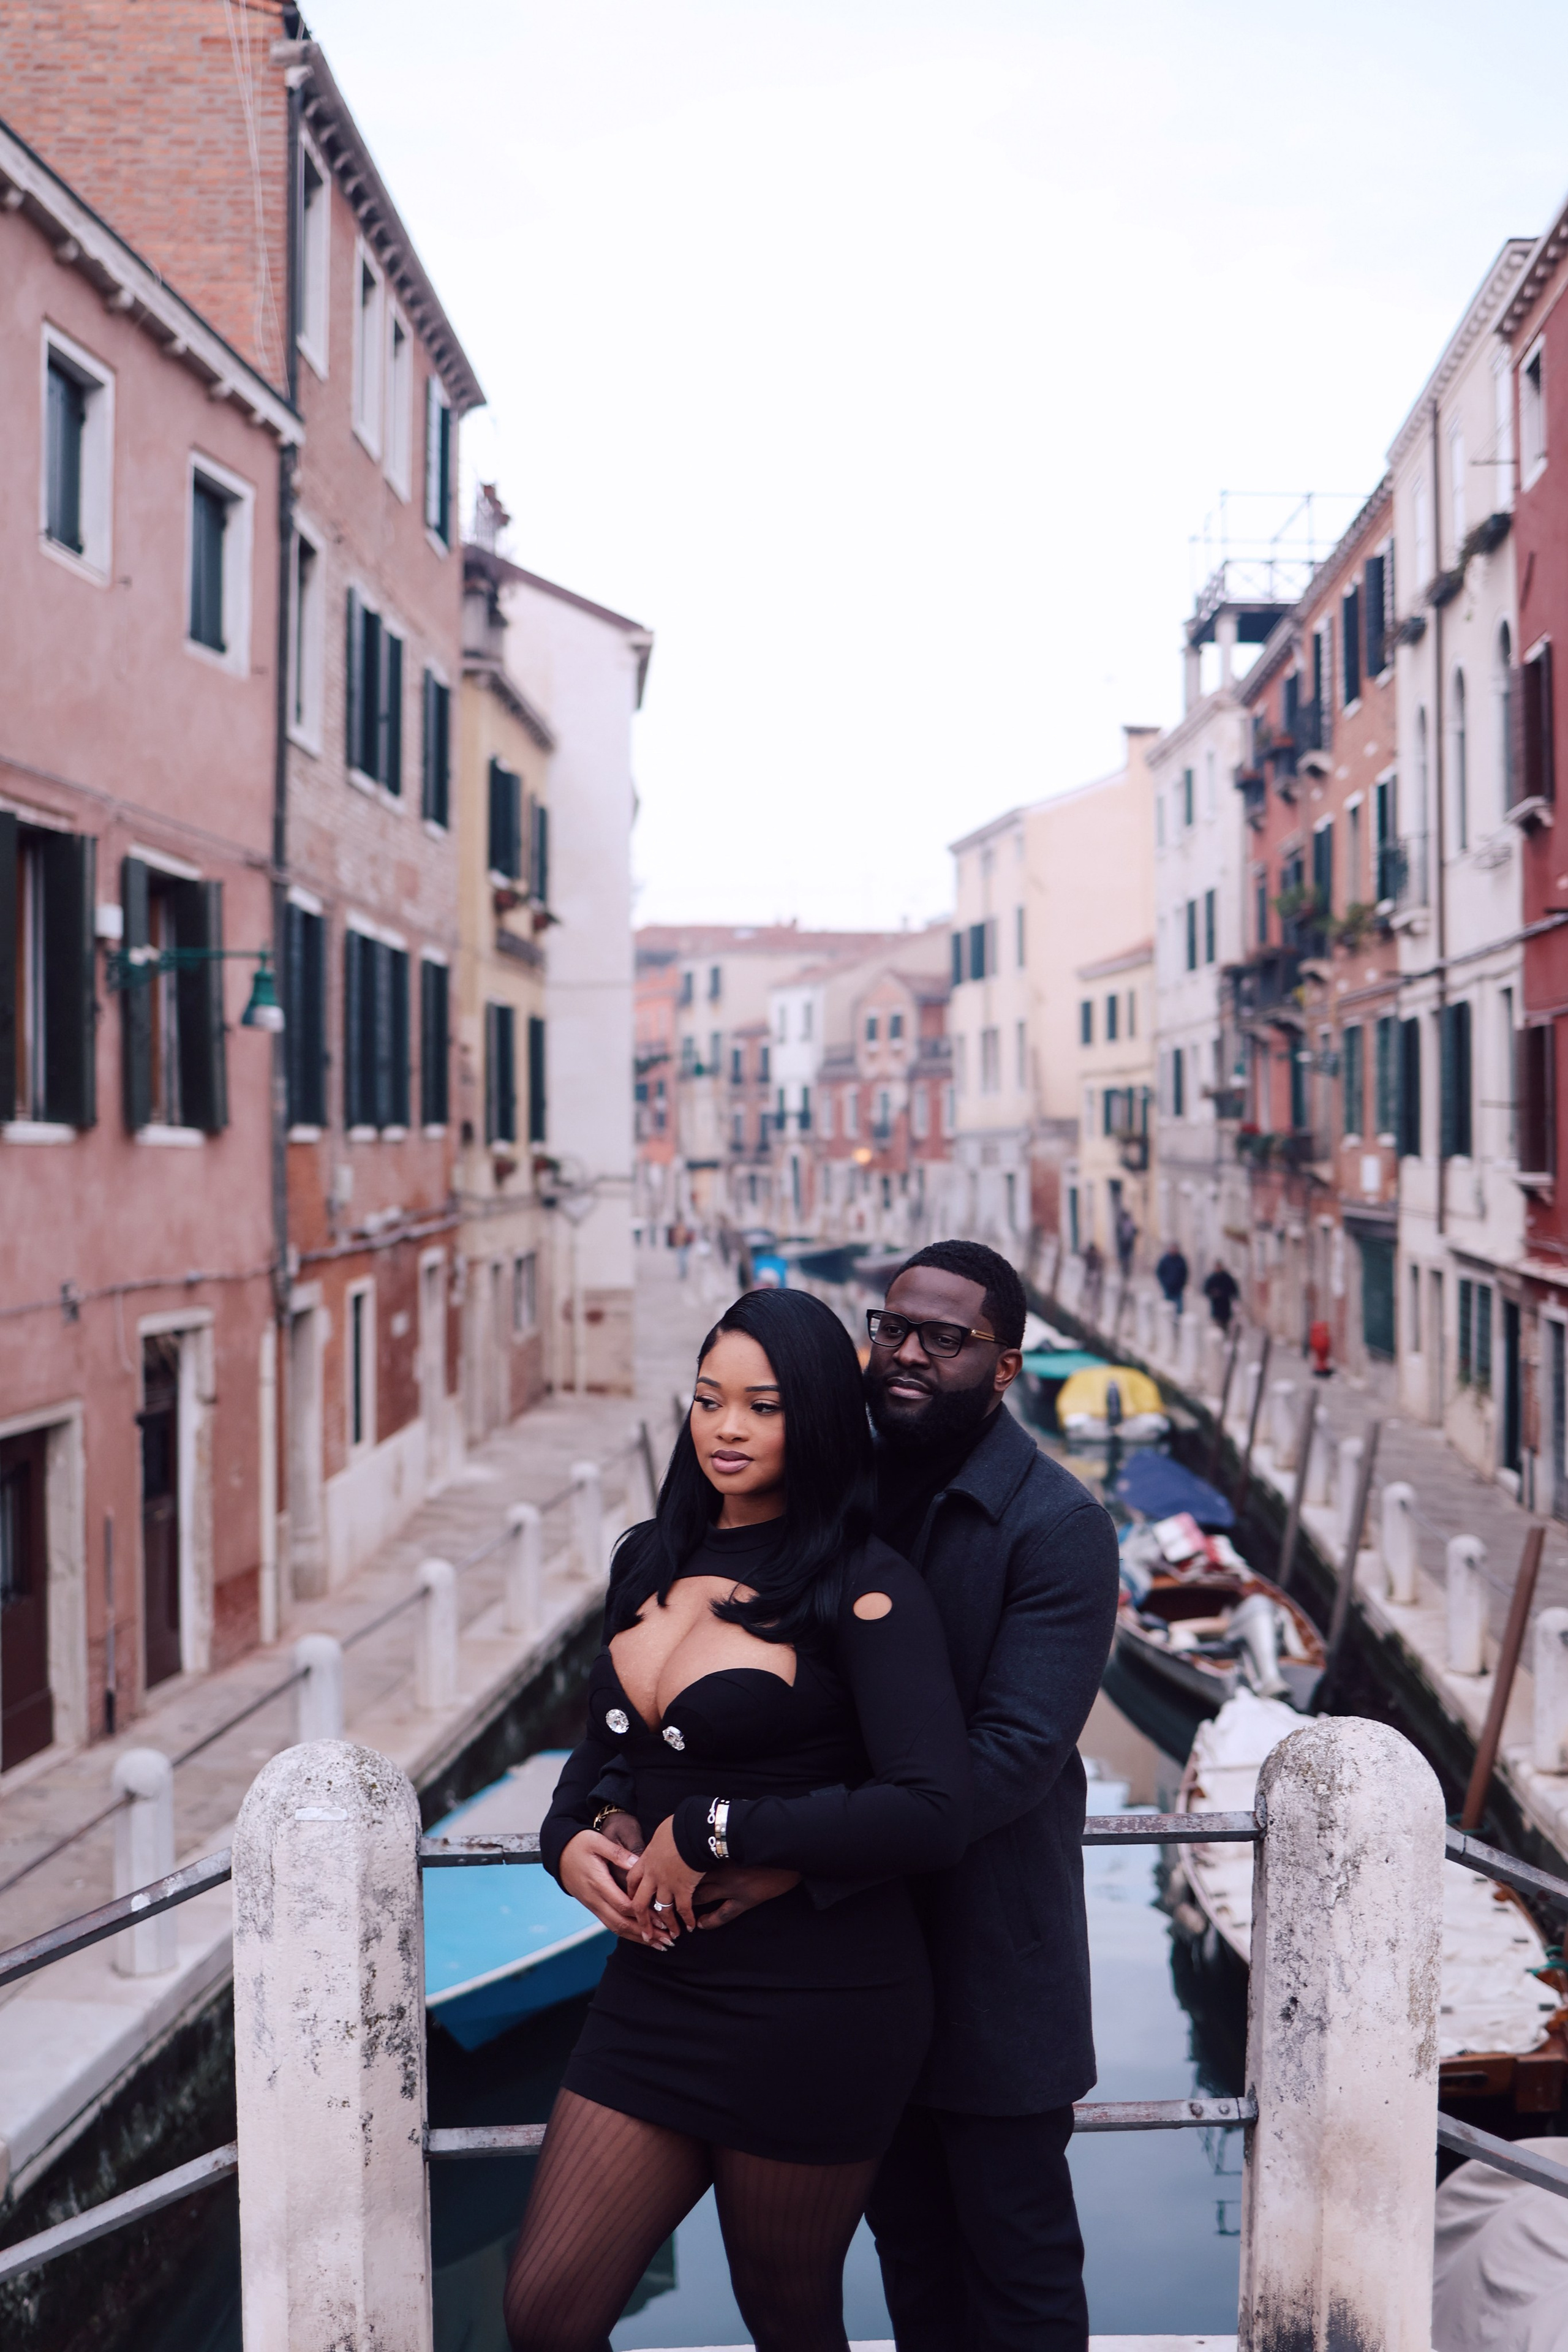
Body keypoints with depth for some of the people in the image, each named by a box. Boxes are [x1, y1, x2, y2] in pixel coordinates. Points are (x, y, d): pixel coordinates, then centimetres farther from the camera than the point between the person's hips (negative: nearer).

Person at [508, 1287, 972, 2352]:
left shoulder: (863, 1587, -14)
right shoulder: (653, 1561, 7)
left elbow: (933, 1814, -23)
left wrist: (714, 1833, -19)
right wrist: (571, 1841, -2)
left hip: (814, 2010, -5)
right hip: (657, 1983, 6)